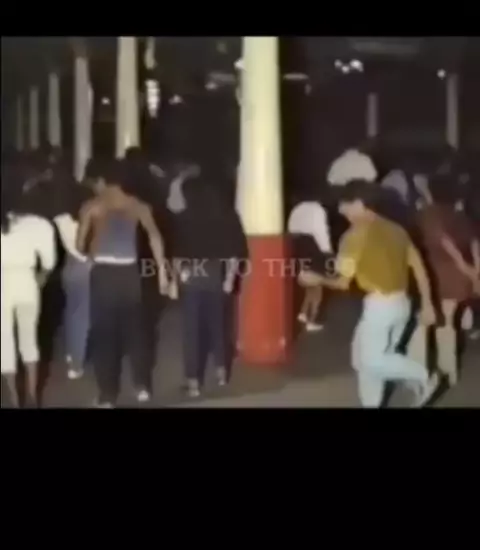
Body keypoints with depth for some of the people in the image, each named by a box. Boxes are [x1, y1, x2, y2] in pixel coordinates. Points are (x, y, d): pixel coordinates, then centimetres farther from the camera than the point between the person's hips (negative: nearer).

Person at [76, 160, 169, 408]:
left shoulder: (92, 206, 3)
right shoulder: (138, 205, 8)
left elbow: (80, 244, -1)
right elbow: (155, 236, -5)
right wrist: (162, 271, -5)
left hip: (103, 273, -2)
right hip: (129, 273, 2)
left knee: (103, 333, 6)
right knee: (133, 329, 16)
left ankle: (107, 396, 7)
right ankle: (142, 386, 17)